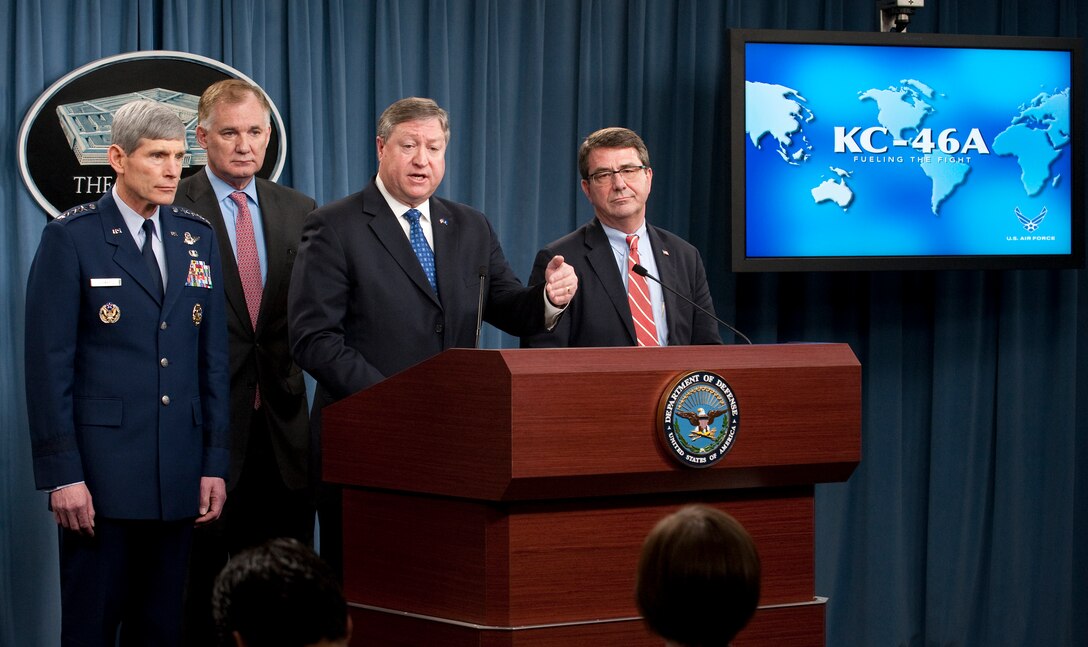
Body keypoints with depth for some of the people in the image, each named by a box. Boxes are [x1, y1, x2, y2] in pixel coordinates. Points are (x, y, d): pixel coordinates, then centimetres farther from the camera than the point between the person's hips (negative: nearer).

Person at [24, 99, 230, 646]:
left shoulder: (197, 237, 12)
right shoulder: (71, 237, -3)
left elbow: (213, 358, 13)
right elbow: (48, 363, -7)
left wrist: (215, 462, 6)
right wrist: (61, 474, -12)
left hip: (177, 475, 5)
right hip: (100, 474, -4)